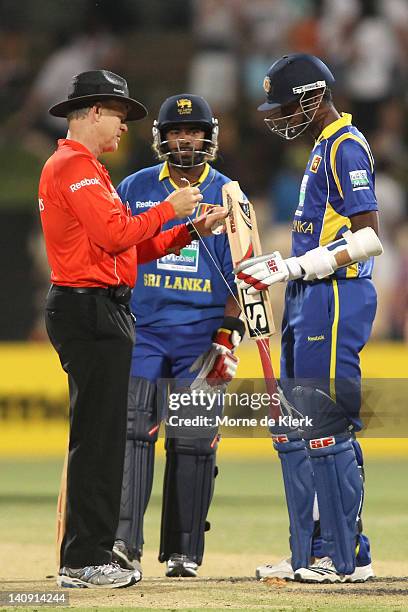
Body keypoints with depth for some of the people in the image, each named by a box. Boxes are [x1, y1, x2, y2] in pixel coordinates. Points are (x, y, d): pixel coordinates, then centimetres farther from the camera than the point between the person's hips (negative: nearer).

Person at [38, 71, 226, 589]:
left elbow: (130, 249, 20)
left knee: (101, 438, 12)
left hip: (100, 312, 11)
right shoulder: (75, 166, -10)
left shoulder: (84, 168, 24)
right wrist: (169, 209, -9)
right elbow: (115, 235, -20)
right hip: (91, 309, -11)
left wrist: (191, 230, 11)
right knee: (96, 438, -11)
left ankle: (90, 557, 16)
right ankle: (85, 561, -10)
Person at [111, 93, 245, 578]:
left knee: (193, 441, 0)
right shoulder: (134, 189, 8)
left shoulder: (227, 196, 7)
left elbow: (239, 274, 6)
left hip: (201, 334, 0)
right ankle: (124, 541, -18)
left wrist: (228, 335, -3)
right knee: (131, 429, -13)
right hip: (142, 331, 0)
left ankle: (183, 550, 7)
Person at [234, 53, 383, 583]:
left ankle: (350, 558, -6)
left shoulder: (345, 147, -12)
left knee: (328, 432, -10)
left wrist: (294, 266, -20)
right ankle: (311, 555, 15)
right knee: (292, 432, 11)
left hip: (335, 301, -11)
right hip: (308, 304, 11)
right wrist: (280, 271, 16)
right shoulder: (323, 147, 19)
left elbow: (369, 238, -20)